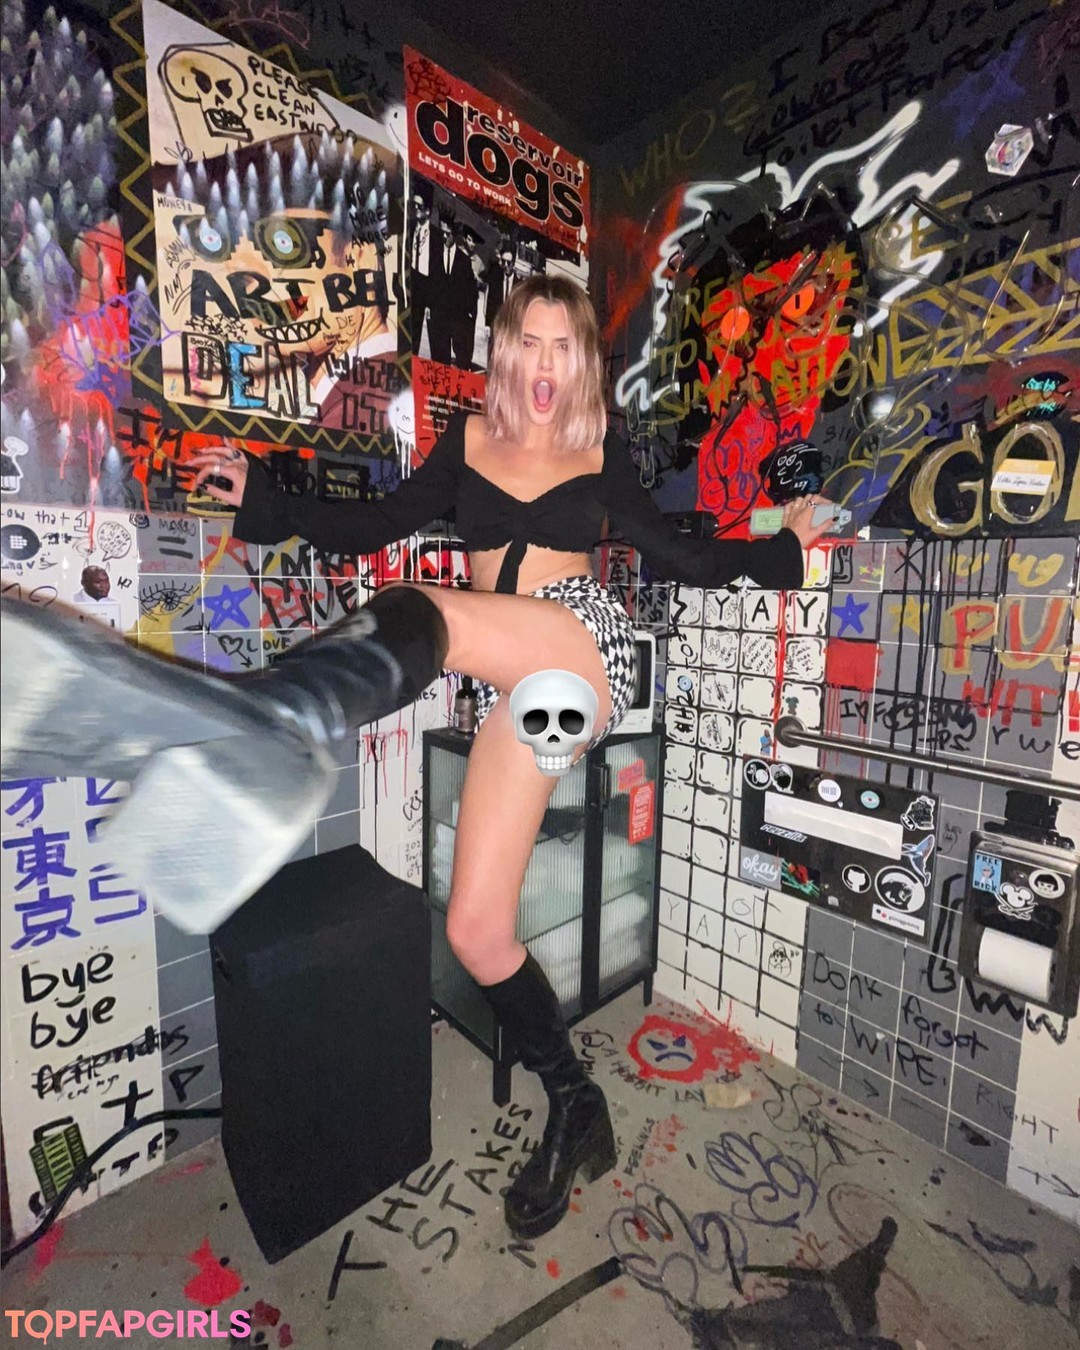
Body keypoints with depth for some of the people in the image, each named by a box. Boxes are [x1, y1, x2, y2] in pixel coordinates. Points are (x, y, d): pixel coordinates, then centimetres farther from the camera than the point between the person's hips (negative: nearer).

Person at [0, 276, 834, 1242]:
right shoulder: (468, 442, 19)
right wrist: (261, 498, 12)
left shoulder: (602, 455, 16)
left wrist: (783, 546, 17)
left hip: (584, 650, -2)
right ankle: (575, 1112, 15)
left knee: (420, 614, -33)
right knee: (476, 931, -4)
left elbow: (683, 560, 18)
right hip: (508, 690, 3)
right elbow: (377, 527, 17)